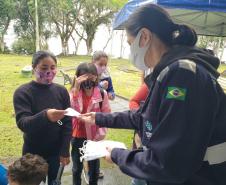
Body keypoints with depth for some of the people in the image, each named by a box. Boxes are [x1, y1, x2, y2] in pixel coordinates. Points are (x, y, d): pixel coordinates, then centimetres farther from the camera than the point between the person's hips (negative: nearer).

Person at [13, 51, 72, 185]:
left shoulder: (62, 91, -4)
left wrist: (65, 151, -7)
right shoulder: (23, 92, -12)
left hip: (56, 153, 2)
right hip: (33, 153, -2)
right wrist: (45, 116, -43)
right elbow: (22, 123, -24)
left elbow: (68, 123, -2)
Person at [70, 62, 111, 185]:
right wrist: (76, 89, -28)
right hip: (77, 137, 1)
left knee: (94, 167, 16)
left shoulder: (102, 94, -10)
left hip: (94, 137, 0)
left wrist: (100, 134, -12)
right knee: (77, 167, 19)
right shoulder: (74, 93, -7)